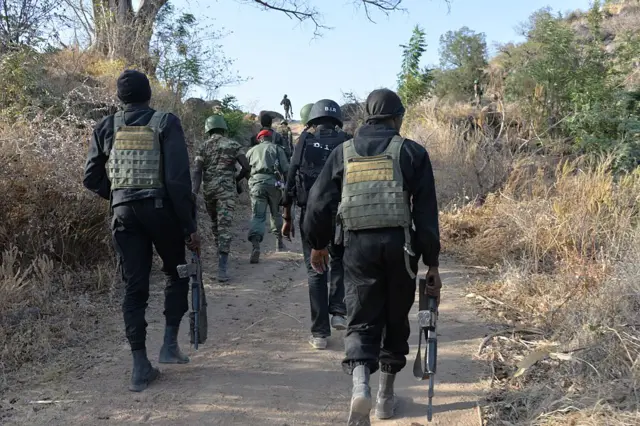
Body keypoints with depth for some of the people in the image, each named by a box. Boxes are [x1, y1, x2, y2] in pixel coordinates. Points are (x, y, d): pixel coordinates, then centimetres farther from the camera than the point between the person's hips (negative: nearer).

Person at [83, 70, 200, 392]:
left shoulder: (106, 127, 6)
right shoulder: (165, 123, -4)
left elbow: (91, 178, 8)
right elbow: (178, 178, -12)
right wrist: (190, 225, -8)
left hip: (123, 213, 3)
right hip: (160, 209, -3)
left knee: (134, 288, 7)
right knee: (176, 274, 19)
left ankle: (140, 367, 7)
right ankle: (170, 344, 14)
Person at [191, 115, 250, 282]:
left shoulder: (203, 147, 7)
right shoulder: (234, 145, 4)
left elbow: (197, 171, -6)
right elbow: (246, 167, -2)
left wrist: (194, 193, -13)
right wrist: (237, 179, 17)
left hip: (208, 190, 2)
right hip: (227, 190, -2)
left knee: (215, 223, 23)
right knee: (225, 227, -8)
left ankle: (221, 253, 41)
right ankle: (222, 268, -18)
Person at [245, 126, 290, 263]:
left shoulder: (252, 150, 18)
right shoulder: (277, 149, 11)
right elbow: (286, 169, 3)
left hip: (256, 183, 0)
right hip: (274, 183, 0)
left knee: (257, 215, -6)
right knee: (276, 213, 19)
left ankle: (255, 245, -26)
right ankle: (279, 242, 28)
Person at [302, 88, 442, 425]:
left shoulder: (343, 153, 8)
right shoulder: (411, 152, 1)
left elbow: (319, 203, 7)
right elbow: (426, 213, -2)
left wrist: (317, 244, 22)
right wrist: (432, 263, 3)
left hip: (357, 246, 1)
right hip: (399, 245, -1)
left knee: (362, 321, 6)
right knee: (396, 320, 15)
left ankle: (360, 382, -20)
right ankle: (386, 396, 26)